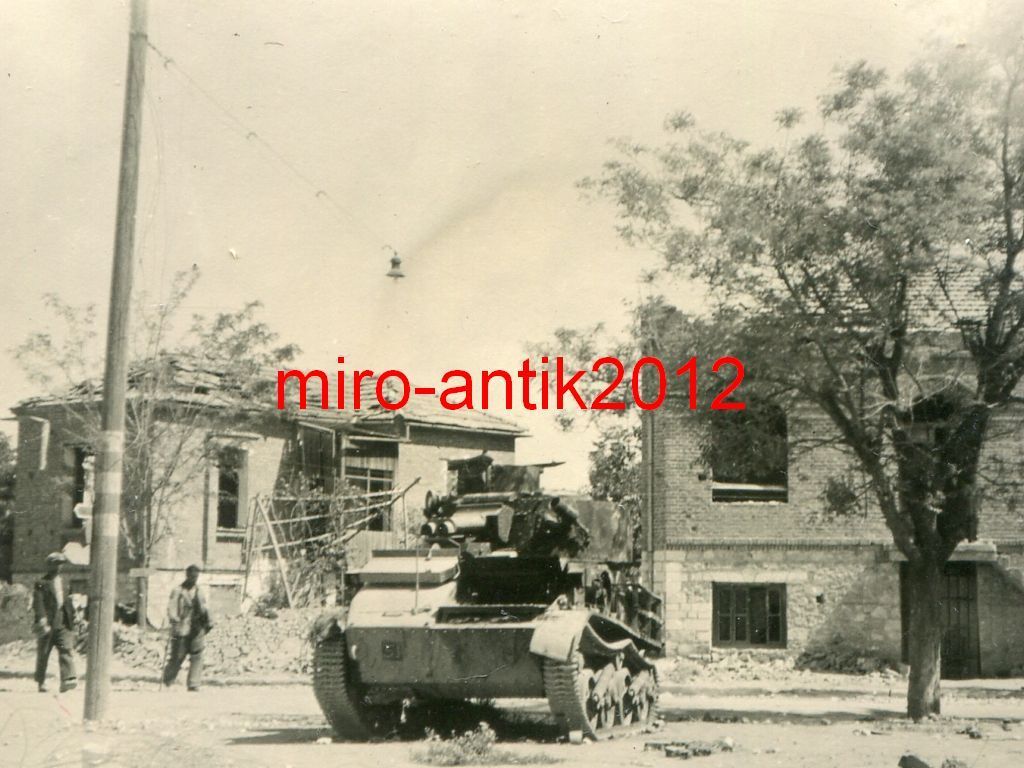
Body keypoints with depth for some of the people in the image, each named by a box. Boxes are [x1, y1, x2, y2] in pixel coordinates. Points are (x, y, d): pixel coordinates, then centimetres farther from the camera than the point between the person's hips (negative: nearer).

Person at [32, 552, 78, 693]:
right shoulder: (41, 584, -4)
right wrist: (42, 620, -22)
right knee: (43, 653, 6)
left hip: (63, 624, 5)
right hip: (48, 624, -5)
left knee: (67, 649, -11)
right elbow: (38, 603, -12)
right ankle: (41, 682, 19)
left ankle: (67, 679, -21)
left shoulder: (62, 583, 17)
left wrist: (73, 616, 19)